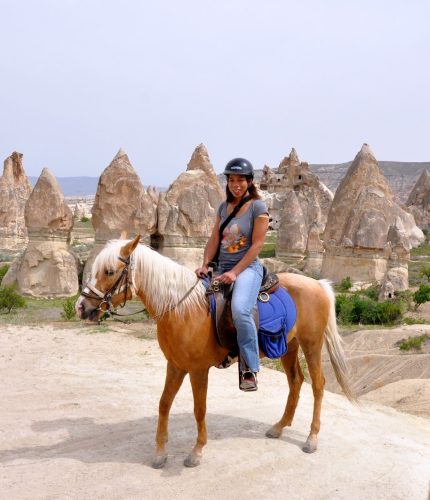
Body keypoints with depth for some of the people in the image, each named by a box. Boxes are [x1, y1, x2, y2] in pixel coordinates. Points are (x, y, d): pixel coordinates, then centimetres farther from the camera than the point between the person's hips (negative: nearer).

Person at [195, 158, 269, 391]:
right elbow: (214, 239, 13)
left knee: (240, 310, -33)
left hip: (248, 268, -7)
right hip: (222, 268, 7)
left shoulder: (258, 207, -4)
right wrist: (205, 265, -4)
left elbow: (256, 245, -10)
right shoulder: (223, 206, 14)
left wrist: (235, 272, -17)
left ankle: (249, 368, -20)